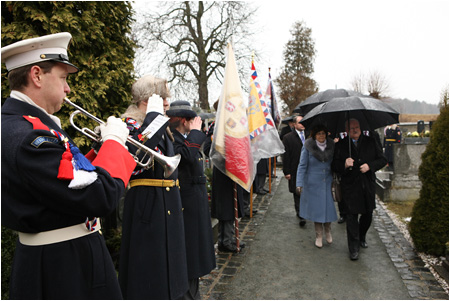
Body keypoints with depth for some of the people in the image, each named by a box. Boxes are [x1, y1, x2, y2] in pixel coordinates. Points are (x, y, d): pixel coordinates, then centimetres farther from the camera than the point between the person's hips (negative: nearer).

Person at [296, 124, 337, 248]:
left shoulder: (331, 145, 1)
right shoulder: (308, 146, -7)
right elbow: (302, 166, -6)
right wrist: (299, 184, -11)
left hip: (328, 182, 2)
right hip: (313, 183, -2)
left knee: (328, 206, 3)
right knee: (316, 208, 5)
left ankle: (328, 231, 28)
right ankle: (319, 235, 20)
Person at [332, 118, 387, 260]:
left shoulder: (371, 141, 5)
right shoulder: (340, 145, 0)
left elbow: (382, 160, 6)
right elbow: (334, 165, -1)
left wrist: (369, 166, -12)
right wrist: (344, 165, -22)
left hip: (368, 185, 3)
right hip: (350, 186, -3)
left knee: (368, 213, 15)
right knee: (352, 214, -4)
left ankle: (362, 237, 42)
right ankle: (354, 247, 7)